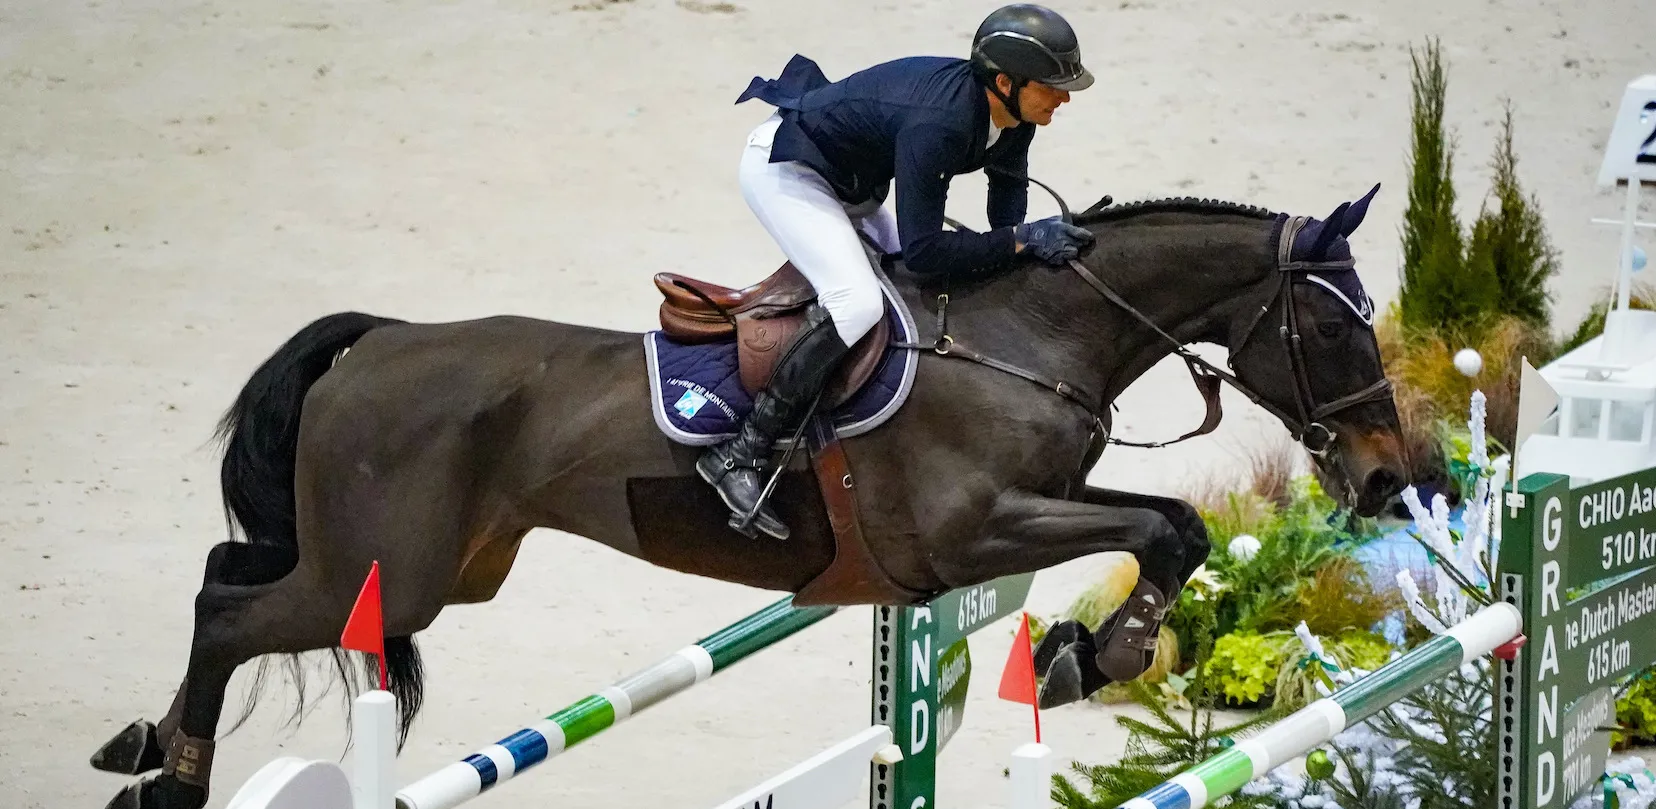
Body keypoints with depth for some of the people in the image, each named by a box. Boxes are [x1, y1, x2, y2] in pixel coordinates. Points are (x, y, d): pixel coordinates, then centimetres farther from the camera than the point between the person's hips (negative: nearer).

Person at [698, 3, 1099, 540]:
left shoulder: (1013, 118, -11)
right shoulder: (937, 124, -37)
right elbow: (923, 249, -34)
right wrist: (1022, 239, -32)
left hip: (848, 181, 10)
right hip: (781, 168, -10)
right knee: (858, 303, -26)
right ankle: (740, 454, -23)